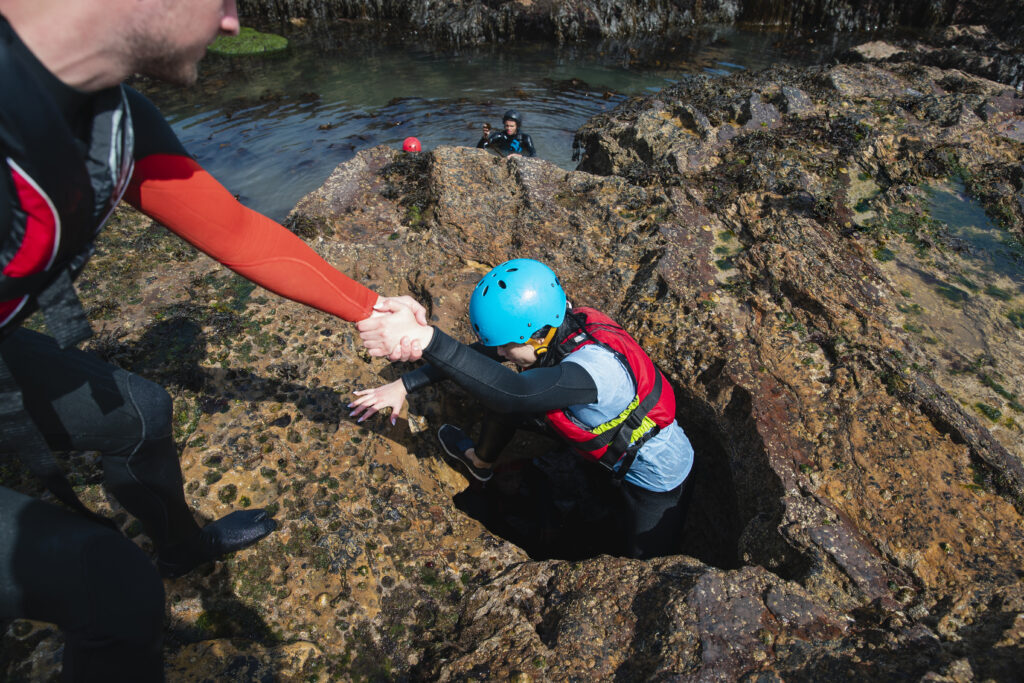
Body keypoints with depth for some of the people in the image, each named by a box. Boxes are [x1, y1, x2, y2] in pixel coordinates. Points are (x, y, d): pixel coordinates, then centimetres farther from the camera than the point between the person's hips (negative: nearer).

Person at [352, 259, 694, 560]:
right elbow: (482, 354, -11)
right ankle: (480, 461, 34)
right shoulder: (554, 328, -19)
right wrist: (405, 384, -15)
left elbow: (513, 393, -59)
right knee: (510, 400, 6)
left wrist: (426, 338, -69)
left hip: (654, 471, -6)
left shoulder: (598, 365, -44)